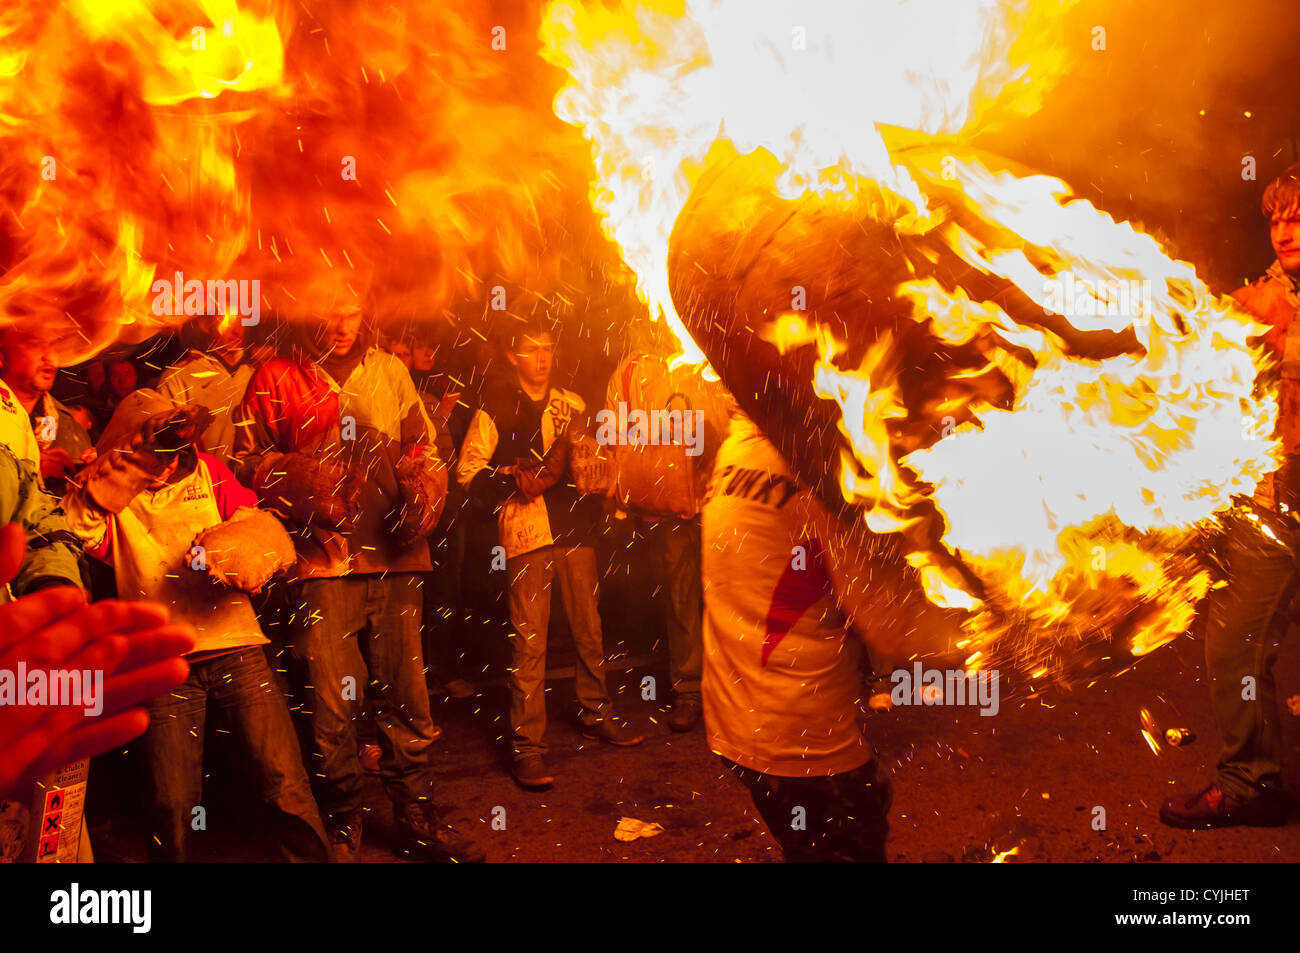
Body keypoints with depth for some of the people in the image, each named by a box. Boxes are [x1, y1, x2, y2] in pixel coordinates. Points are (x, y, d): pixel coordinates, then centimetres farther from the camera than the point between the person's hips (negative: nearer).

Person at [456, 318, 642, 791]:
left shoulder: (572, 405, 16)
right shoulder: (495, 408, 5)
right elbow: (468, 472, 1)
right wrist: (516, 484, -12)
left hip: (574, 526, 4)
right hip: (526, 531, -4)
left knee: (589, 630, 11)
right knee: (529, 641, -6)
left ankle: (596, 715, 29)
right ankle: (526, 744, 1)